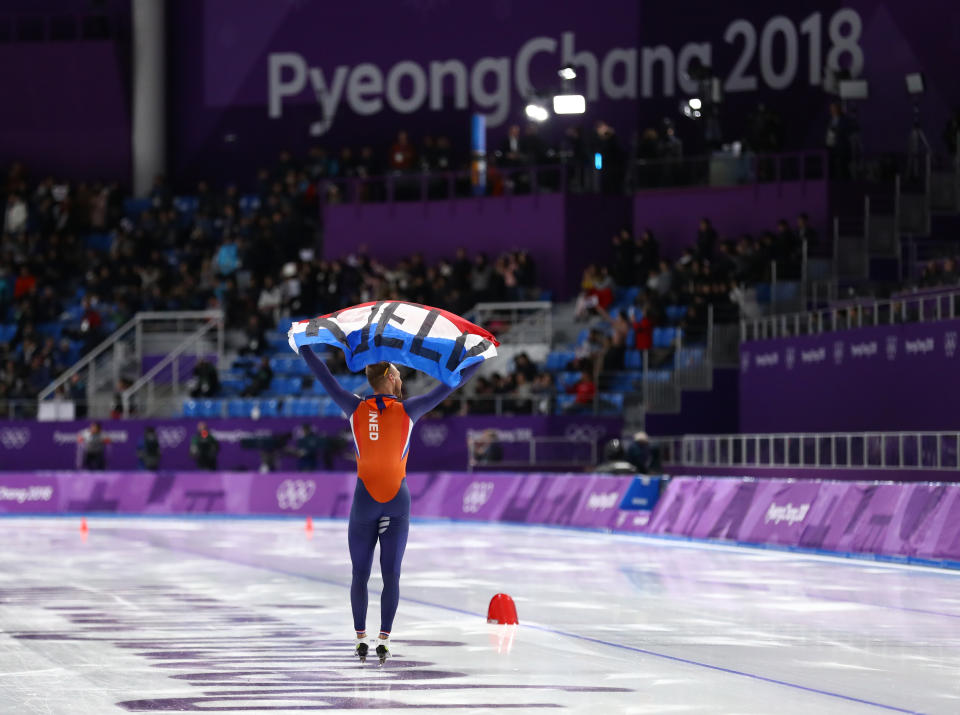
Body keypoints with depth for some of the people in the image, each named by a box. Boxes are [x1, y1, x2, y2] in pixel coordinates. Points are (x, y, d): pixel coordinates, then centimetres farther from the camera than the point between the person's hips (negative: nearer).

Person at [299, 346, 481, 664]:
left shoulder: (356, 409, -3)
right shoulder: (407, 410, -7)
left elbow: (324, 377, 6)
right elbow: (446, 387, -1)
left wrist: (304, 346, 18)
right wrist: (480, 360, 7)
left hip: (365, 500, 1)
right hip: (398, 502, -1)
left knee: (360, 574, 9)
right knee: (391, 575, 3)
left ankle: (360, 638, 6)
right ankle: (384, 640, -4)